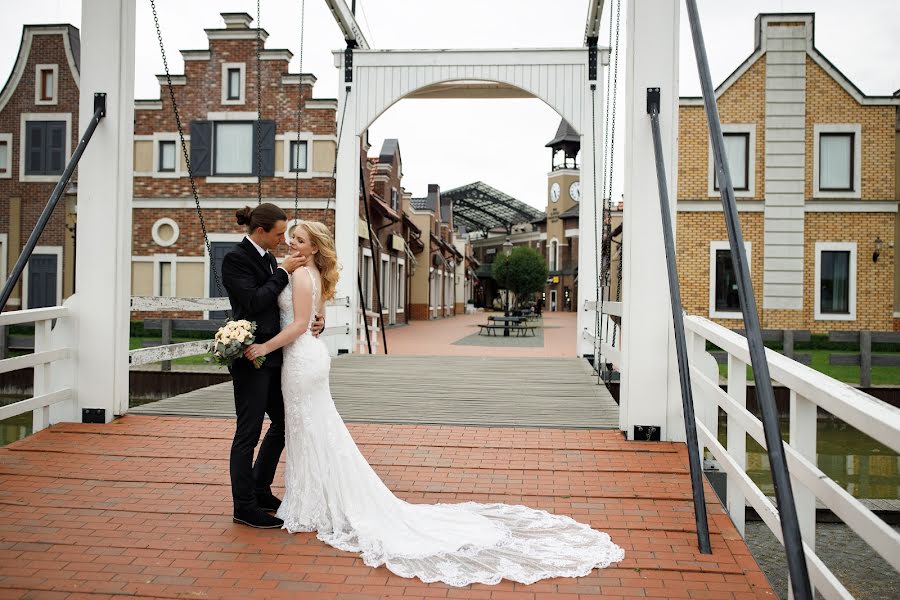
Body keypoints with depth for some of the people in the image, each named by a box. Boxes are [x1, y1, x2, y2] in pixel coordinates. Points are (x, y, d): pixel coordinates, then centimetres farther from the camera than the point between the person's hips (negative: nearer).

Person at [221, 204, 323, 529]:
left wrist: (314, 320, 4)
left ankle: (260, 491, 31)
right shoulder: (236, 259, -12)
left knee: (282, 423, 17)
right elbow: (254, 301, -22)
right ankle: (245, 506, 12)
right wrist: (283, 272, -16)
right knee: (248, 432, 0)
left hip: (273, 356, 9)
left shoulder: (268, 258, 13)